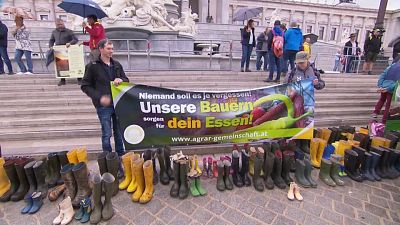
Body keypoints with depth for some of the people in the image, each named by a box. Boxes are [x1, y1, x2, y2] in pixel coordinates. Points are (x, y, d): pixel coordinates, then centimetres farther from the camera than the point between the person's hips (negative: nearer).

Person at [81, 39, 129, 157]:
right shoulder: (92, 66, -4)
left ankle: (120, 155, 28)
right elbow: (85, 86, -3)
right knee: (106, 134, 5)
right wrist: (99, 97, -16)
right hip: (103, 105, -4)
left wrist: (120, 80, -9)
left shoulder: (117, 64, 8)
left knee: (119, 132, 13)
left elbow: (126, 80, 15)